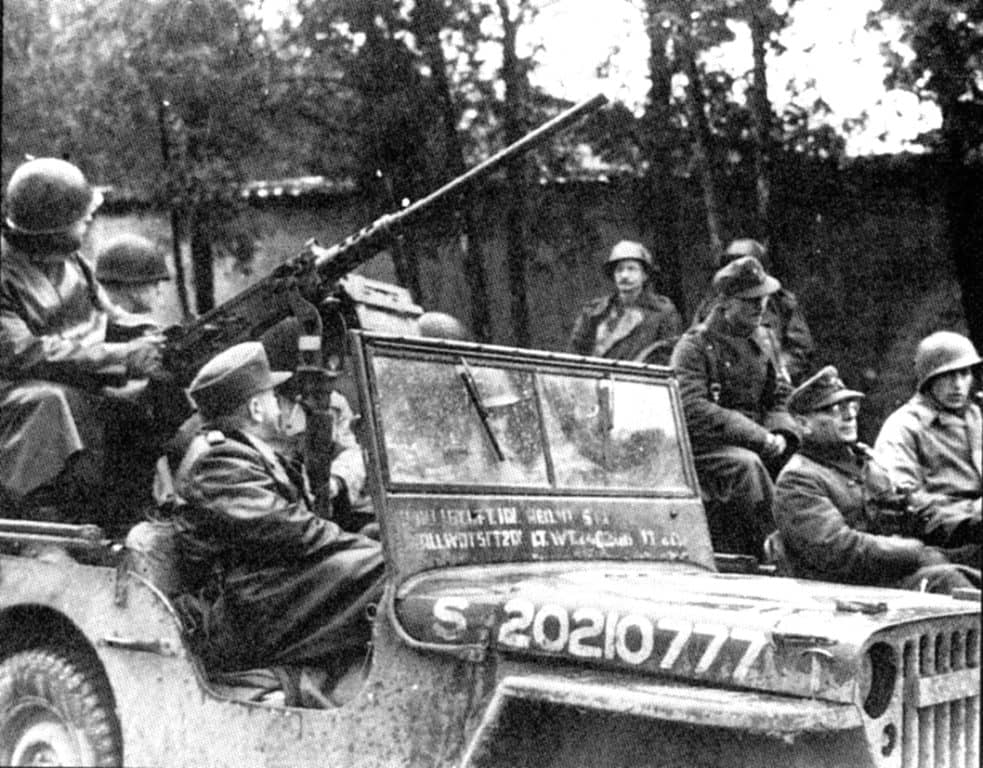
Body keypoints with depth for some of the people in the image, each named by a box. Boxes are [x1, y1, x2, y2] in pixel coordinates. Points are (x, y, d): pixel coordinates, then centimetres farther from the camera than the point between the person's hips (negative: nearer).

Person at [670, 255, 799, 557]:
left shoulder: (758, 343, 17)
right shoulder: (695, 346, -7)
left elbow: (777, 399, 21)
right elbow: (692, 410, -19)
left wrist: (780, 435, -4)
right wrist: (758, 437, -22)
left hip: (755, 446, 7)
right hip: (703, 449, -7)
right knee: (747, 464, -35)